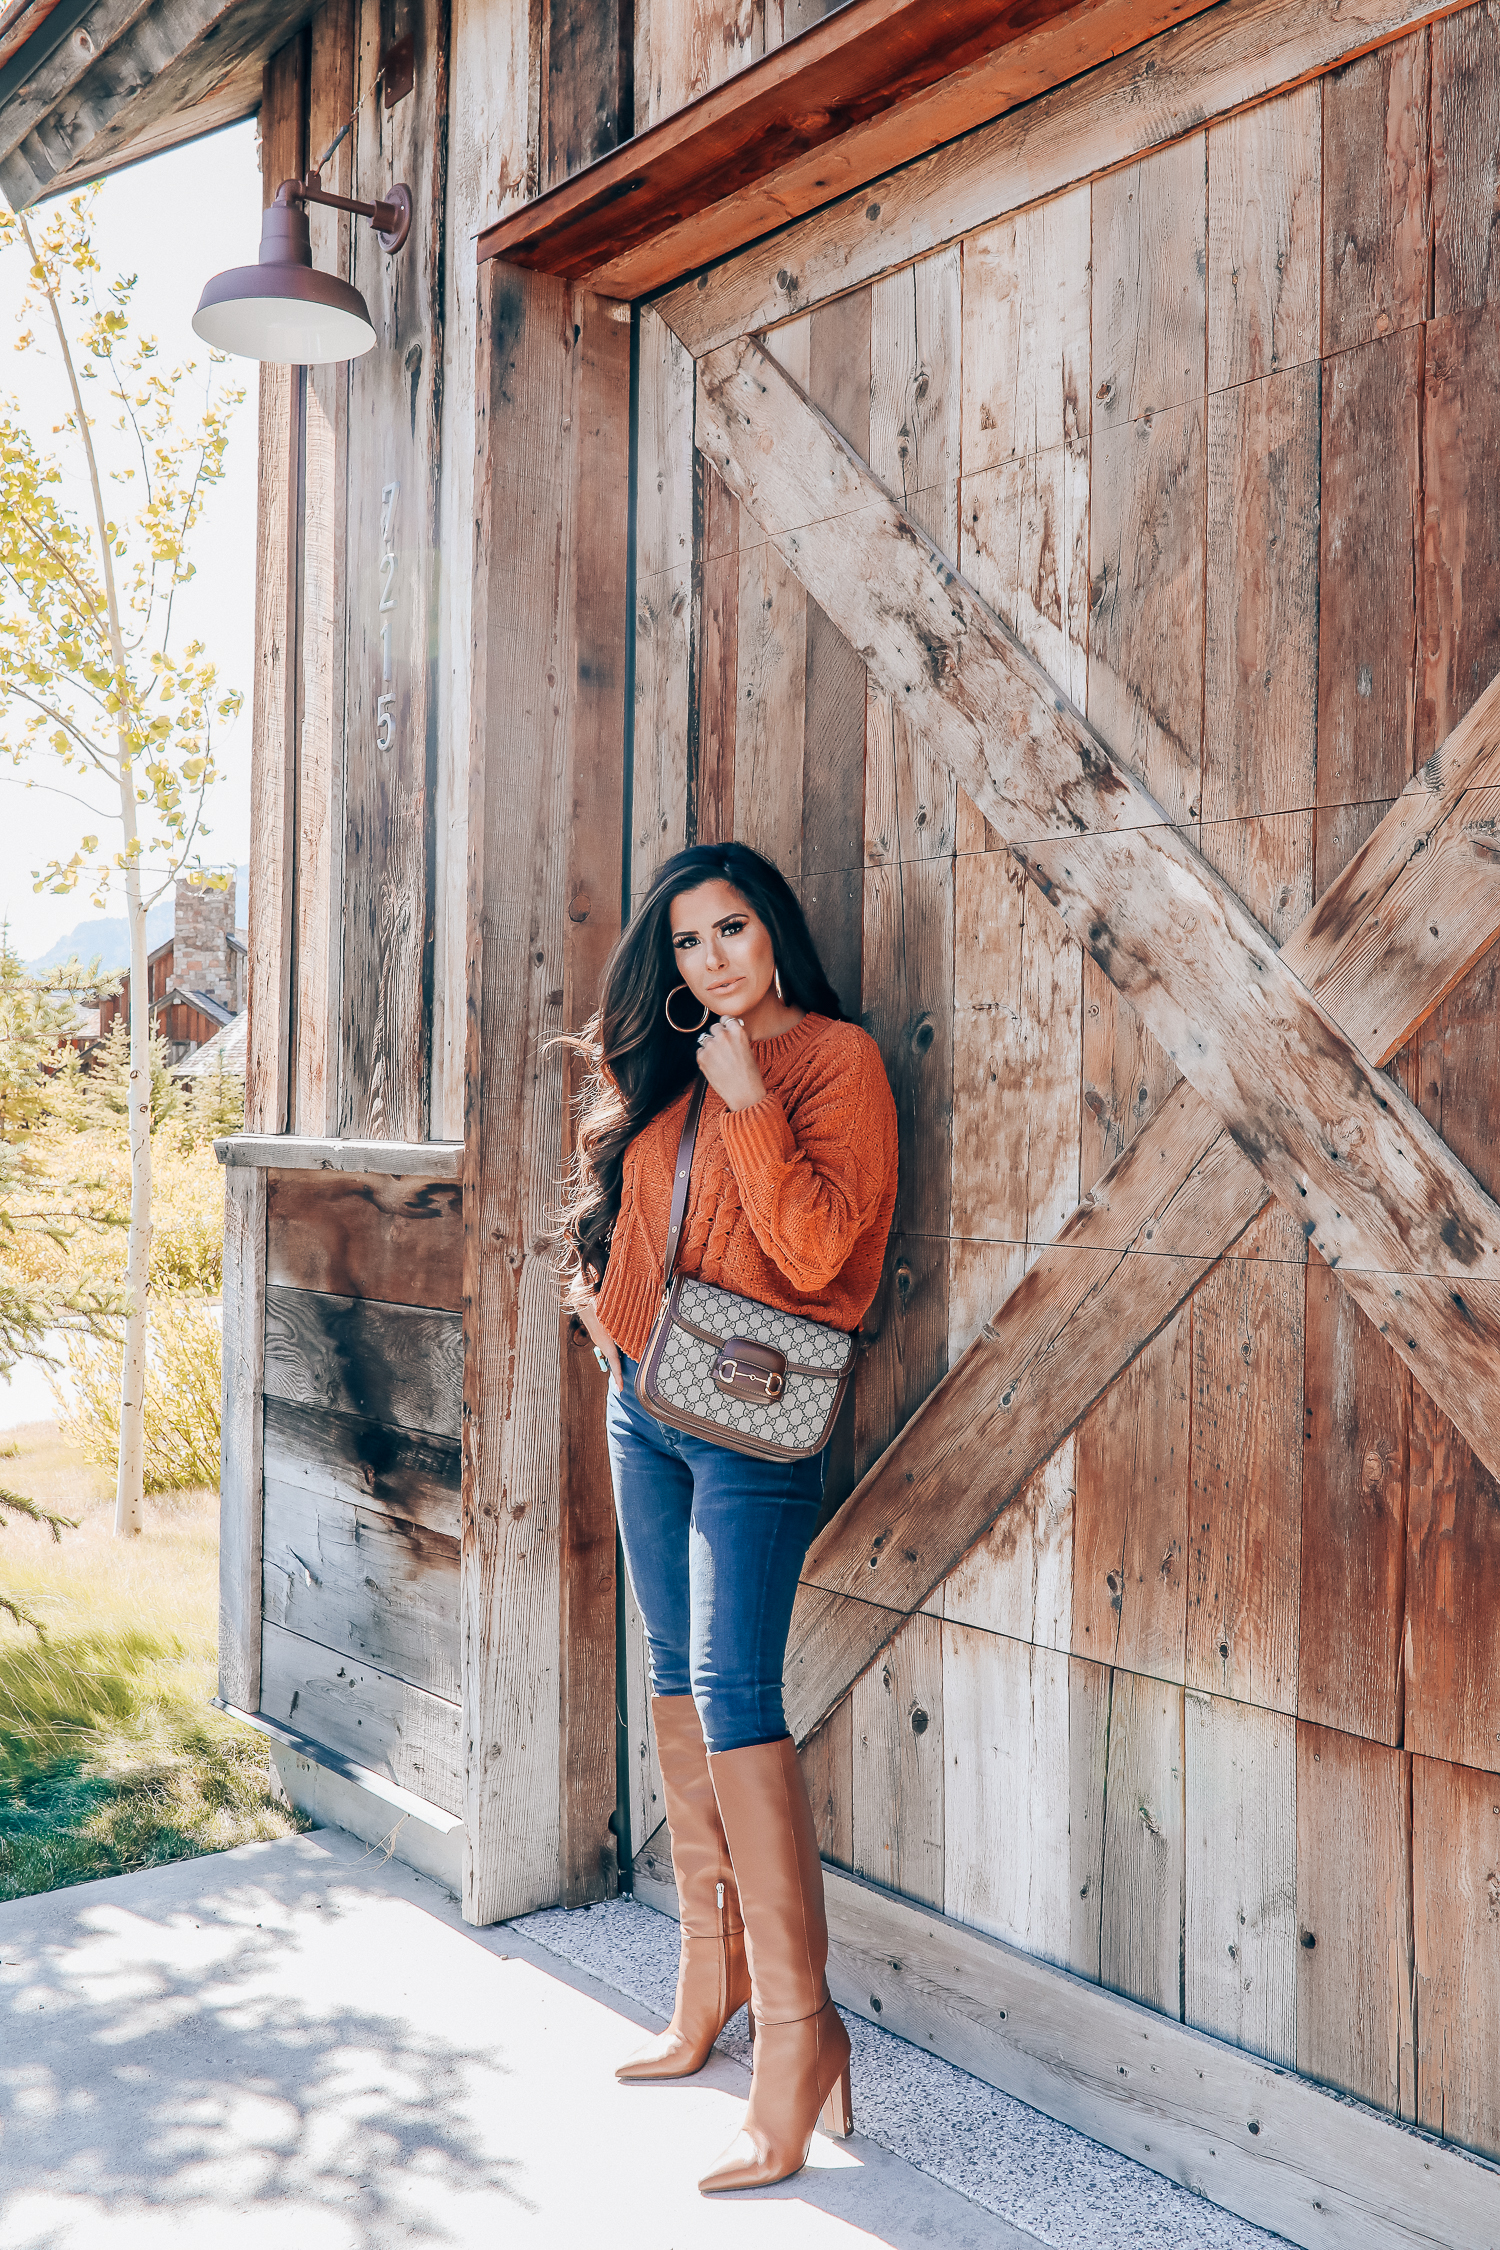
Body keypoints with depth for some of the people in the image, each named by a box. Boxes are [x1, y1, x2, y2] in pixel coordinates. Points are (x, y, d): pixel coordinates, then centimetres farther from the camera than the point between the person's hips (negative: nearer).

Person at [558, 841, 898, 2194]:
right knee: (679, 1684, 12)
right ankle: (709, 1987, 26)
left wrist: (747, 1099, -18)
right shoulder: (669, 1067, 14)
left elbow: (814, 1248, -17)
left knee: (733, 1693, -13)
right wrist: (609, 1310, 10)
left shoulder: (835, 1057, -6)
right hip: (647, 1405, 7)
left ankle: (797, 2021, -4)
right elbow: (619, 1217, 26)